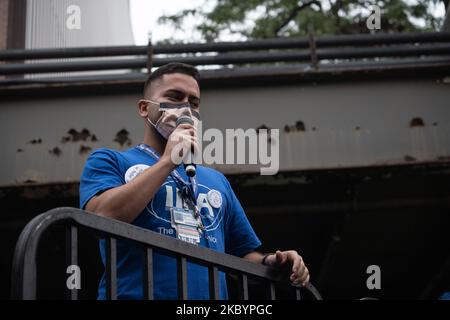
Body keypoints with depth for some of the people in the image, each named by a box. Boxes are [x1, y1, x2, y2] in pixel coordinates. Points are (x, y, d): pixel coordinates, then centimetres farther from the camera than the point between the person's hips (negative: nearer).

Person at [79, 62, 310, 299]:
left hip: (212, 294, 4)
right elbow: (103, 217, -10)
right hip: (136, 293, -3)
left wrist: (267, 263, 2)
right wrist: (168, 160, -6)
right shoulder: (109, 161, 9)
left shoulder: (217, 180, 21)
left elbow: (243, 254, 23)